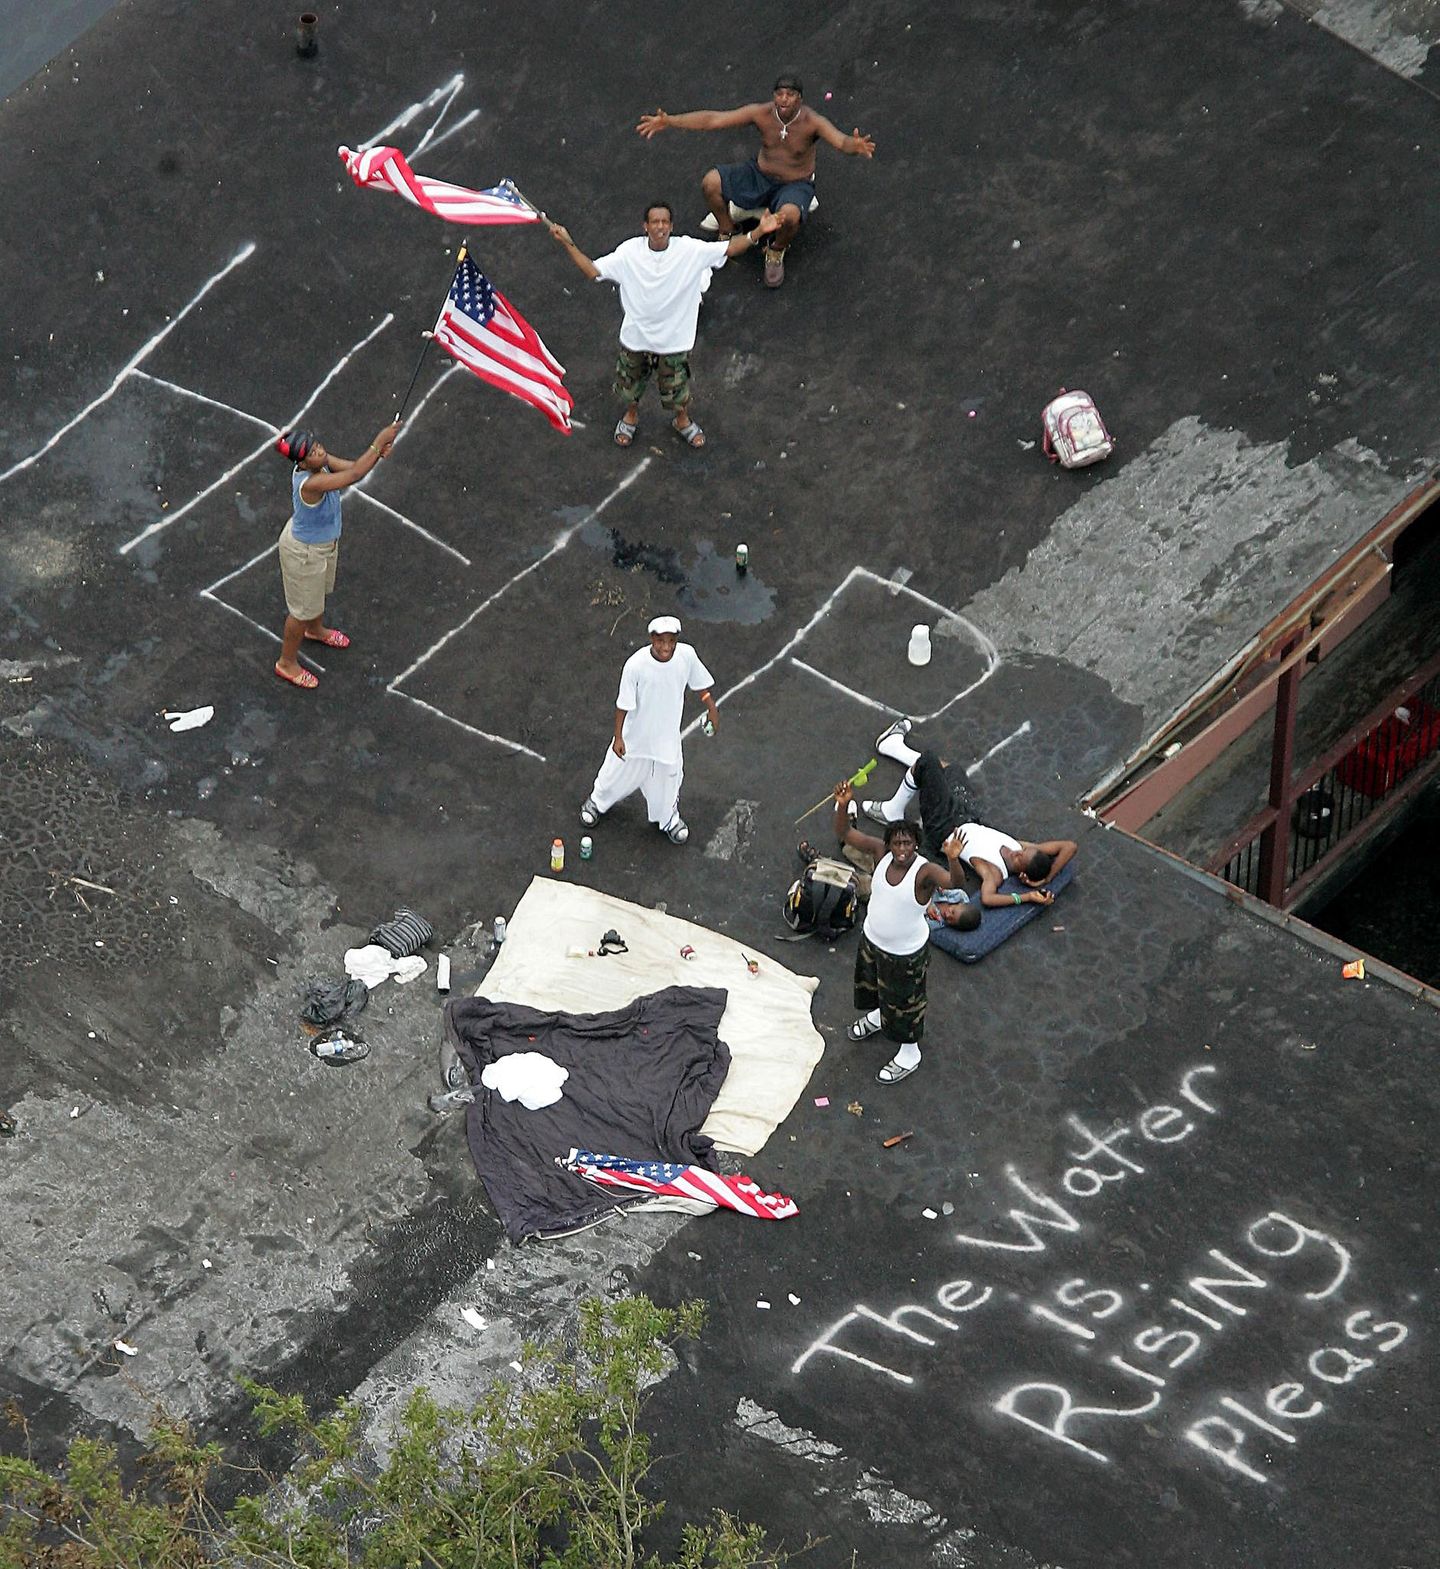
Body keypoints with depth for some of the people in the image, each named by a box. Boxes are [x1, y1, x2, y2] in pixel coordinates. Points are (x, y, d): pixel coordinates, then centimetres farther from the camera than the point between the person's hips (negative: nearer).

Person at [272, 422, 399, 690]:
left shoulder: (320, 462, -19)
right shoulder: (309, 483, -44)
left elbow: (352, 465, -17)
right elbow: (354, 475, -50)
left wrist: (378, 452, -37)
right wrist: (378, 442, -47)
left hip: (324, 542, 8)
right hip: (305, 552, -8)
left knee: (320, 590, 36)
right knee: (303, 608, 15)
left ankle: (315, 630, 66)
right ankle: (287, 663, 40)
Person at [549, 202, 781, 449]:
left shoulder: (690, 250, -18)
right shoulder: (629, 251, -16)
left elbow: (729, 248, -17)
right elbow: (593, 270, -13)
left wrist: (758, 233, -31)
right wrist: (568, 244, -24)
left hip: (674, 340, -1)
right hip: (635, 336, 1)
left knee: (676, 391, 18)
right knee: (629, 385, 24)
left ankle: (682, 420, 52)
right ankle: (631, 414, 57)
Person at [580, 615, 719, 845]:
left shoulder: (687, 655, -22)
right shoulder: (636, 665, -31)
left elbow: (699, 682, -1)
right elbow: (623, 704, -20)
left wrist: (711, 708, 7)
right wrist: (618, 737, -14)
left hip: (668, 734, 3)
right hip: (636, 733, -3)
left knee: (668, 775, 22)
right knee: (621, 770, 21)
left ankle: (668, 817, 51)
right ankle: (597, 801, 52)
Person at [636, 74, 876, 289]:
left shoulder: (812, 122, -24)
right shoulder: (761, 113, -16)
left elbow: (840, 141, -41)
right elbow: (713, 119, -19)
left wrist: (854, 147, -68)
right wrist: (669, 122, -27)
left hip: (796, 185, -3)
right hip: (759, 176, 3)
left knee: (790, 215, -39)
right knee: (711, 182, -19)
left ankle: (776, 252, -1)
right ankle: (727, 234, 9)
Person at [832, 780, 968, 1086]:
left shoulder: (925, 872, -34)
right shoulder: (881, 853, -19)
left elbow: (956, 883, -51)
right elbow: (844, 833, -17)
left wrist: (953, 860, -71)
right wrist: (843, 806, -35)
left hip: (906, 953, -6)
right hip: (872, 939, 6)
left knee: (903, 1002, 16)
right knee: (871, 982, 34)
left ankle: (909, 1054, 42)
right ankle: (878, 1017, 67)